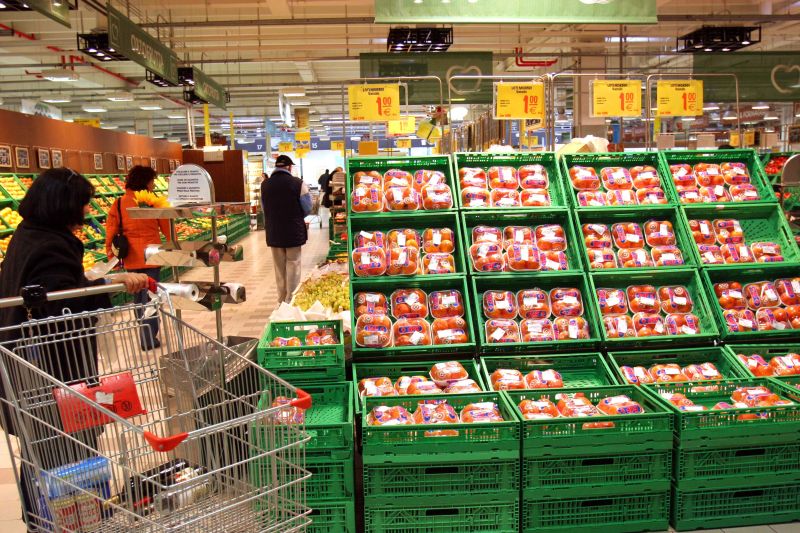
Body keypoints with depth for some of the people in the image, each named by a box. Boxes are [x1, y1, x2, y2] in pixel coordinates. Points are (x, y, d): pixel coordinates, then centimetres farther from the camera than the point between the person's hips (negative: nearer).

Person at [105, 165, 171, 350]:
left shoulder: (119, 203, 2)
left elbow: (111, 229, 1)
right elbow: (166, 227, -3)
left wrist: (111, 255, 8)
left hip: (131, 258, 5)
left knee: (138, 297, 18)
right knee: (150, 296, 2)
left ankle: (144, 336, 28)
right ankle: (150, 339, 3)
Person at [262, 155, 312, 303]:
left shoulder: (265, 185, 1)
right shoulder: (297, 183, -11)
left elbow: (264, 209, 6)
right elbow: (307, 208, -5)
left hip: (273, 232, 4)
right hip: (294, 231, -3)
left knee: (279, 267, 13)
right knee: (293, 265, 5)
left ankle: (281, 300, 20)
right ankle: (291, 300, 6)